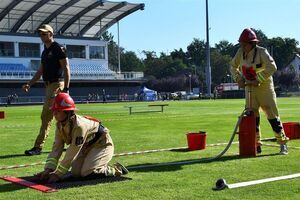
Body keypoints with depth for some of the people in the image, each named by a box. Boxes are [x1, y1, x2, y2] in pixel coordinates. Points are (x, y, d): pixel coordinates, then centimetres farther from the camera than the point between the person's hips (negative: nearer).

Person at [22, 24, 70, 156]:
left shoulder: (58, 48, -8)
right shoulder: (45, 52, 19)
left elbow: (66, 68, -14)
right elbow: (40, 71, 22)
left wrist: (66, 88, -20)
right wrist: (29, 84, 11)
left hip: (57, 85, -9)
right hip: (49, 86, 9)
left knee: (46, 116, -10)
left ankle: (38, 147, -9)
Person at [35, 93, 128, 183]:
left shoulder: (79, 125, -35)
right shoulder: (60, 125, -9)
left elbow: (72, 153, -33)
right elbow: (56, 148, -11)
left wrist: (58, 174, -30)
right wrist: (48, 169, -24)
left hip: (102, 145, -8)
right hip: (86, 147, 8)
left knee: (87, 172, -22)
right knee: (75, 172, -7)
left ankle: (116, 170, -1)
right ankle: (101, 166, 18)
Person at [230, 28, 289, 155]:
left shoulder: (261, 52, -17)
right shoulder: (240, 52, -1)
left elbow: (272, 67, -30)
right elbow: (233, 66, 14)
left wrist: (258, 80, -31)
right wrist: (238, 79, -2)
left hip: (265, 88, -5)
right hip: (249, 89, 5)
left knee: (272, 116, -3)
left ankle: (283, 143, 9)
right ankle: (256, 145, 16)